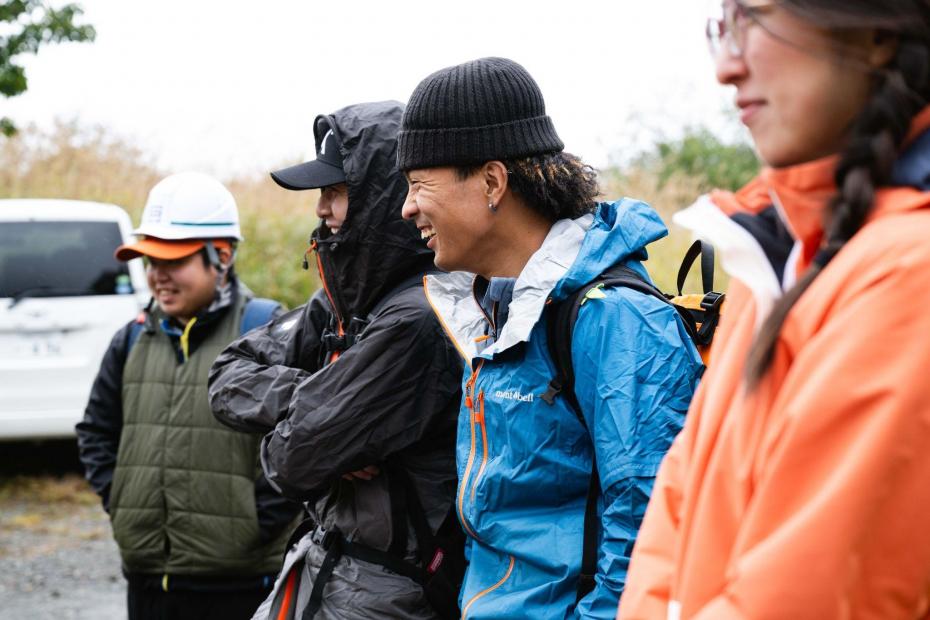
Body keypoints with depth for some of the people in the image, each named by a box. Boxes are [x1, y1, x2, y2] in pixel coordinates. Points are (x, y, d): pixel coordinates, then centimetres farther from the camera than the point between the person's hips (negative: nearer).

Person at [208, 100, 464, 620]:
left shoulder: (416, 322, -24)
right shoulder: (351, 296, 6)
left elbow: (297, 460, -22)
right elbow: (231, 377, 6)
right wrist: (300, 397, -13)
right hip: (319, 566, 8)